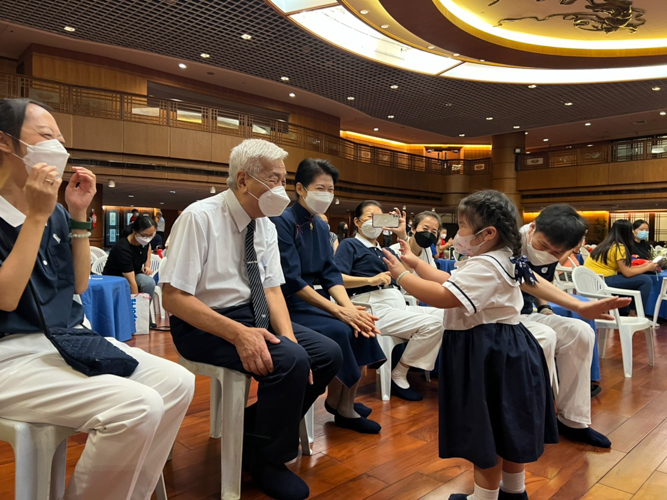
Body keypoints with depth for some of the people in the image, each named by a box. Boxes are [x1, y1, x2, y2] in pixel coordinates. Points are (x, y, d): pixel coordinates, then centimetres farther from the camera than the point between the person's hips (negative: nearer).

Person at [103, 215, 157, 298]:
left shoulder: (144, 240, -11)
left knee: (149, 282, -28)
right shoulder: (122, 248, -32)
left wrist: (147, 266, 2)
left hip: (133, 274, 5)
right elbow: (131, 282, -33)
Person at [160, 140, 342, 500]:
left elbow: (272, 289, 4)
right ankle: (266, 462, -1)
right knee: (290, 361, -28)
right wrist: (237, 333, -30)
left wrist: (288, 338, -14)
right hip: (203, 325, -7)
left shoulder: (266, 226, 4)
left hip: (254, 316, 8)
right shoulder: (199, 218, -17)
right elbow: (174, 298, -20)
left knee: (328, 355, -6)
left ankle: (253, 429, 10)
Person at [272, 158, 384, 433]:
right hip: (290, 305, -7)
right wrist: (338, 310, -24)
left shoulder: (321, 227, 9)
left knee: (362, 326, -11)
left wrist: (350, 307, -14)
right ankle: (337, 402, -1)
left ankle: (344, 403, 3)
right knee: (339, 331, -25)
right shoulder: (283, 222, -15)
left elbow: (331, 274, 4)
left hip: (316, 299, 8)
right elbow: (291, 281, -22)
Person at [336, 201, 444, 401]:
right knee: (431, 323, -22)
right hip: (375, 308, -8)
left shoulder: (383, 250, 27)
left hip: (398, 305, 8)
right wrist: (371, 280, -22)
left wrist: (403, 235, 9)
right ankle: (398, 376, -8)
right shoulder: (350, 244, 5)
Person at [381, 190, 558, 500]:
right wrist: (416, 262, 15)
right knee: (504, 425, 22)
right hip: (496, 350, 11)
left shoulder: (485, 266, -23)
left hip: (490, 354, -11)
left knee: (486, 429, 4)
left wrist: (401, 274, -21)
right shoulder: (491, 260, 12)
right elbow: (450, 282, 18)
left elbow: (444, 297, -32)